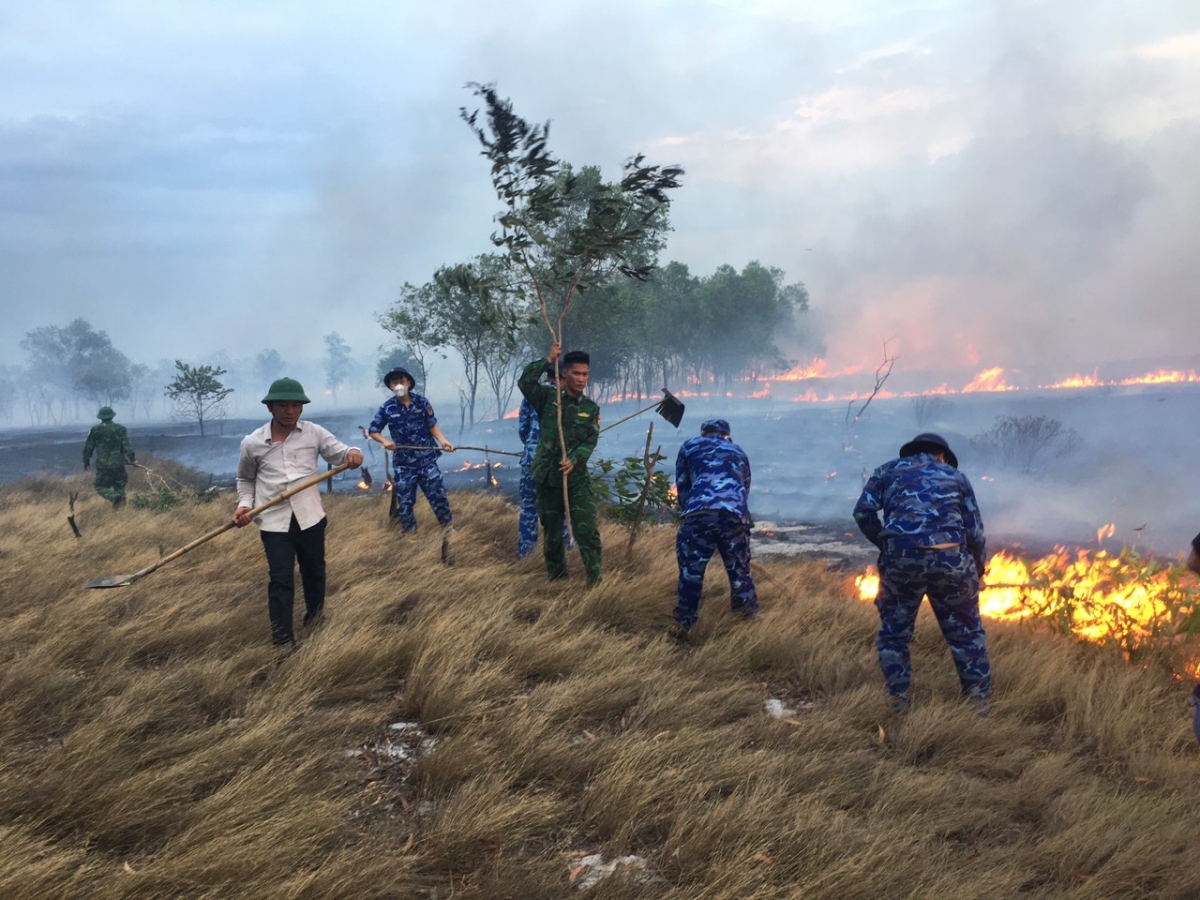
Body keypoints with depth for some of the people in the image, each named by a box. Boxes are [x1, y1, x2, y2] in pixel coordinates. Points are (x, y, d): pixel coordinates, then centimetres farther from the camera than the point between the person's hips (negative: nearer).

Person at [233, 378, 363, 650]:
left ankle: (315, 610, 46)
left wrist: (352, 453, -28)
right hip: (274, 520, -2)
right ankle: (282, 639, 2)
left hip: (309, 516, 2)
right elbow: (245, 479, 14)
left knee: (314, 568, 19)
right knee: (281, 579, -5)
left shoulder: (314, 433, 0)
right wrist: (245, 504, -3)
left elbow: (338, 453, -3)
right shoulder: (252, 443, 0)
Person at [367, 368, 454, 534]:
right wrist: (385, 441, -14)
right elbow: (372, 430, 4)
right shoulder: (387, 408, -4)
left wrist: (443, 441, -14)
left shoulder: (421, 402, -4)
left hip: (426, 458, 0)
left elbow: (432, 425, 2)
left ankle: (448, 524, 21)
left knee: (437, 492, 4)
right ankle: (408, 529, 25)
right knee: (404, 499, 7)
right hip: (403, 462, 0)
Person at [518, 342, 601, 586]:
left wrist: (574, 460, -21)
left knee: (587, 529, -9)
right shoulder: (548, 397, 0)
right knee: (551, 531, 11)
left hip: (577, 477, 0)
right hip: (547, 476, 0)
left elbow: (591, 441, -4)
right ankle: (556, 577, 27)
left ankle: (595, 579, -1)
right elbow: (524, 382, -17)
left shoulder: (591, 408, 5)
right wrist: (548, 360, -19)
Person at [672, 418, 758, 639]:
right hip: (735, 515, 2)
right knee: (740, 572, 15)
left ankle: (683, 625, 8)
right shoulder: (739, 452, 33)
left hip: (699, 514, -2)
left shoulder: (690, 446, 26)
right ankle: (750, 620, 21)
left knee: (691, 572, 8)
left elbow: (682, 486, 24)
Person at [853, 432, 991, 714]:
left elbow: (863, 512, 6)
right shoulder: (955, 476, 22)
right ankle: (977, 700, 19)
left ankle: (898, 699, 18)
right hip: (950, 558, 0)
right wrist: (977, 568, 29)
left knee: (894, 630, 17)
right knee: (966, 632, 15)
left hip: (900, 556, 0)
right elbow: (975, 532, 15)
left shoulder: (889, 470, 20)